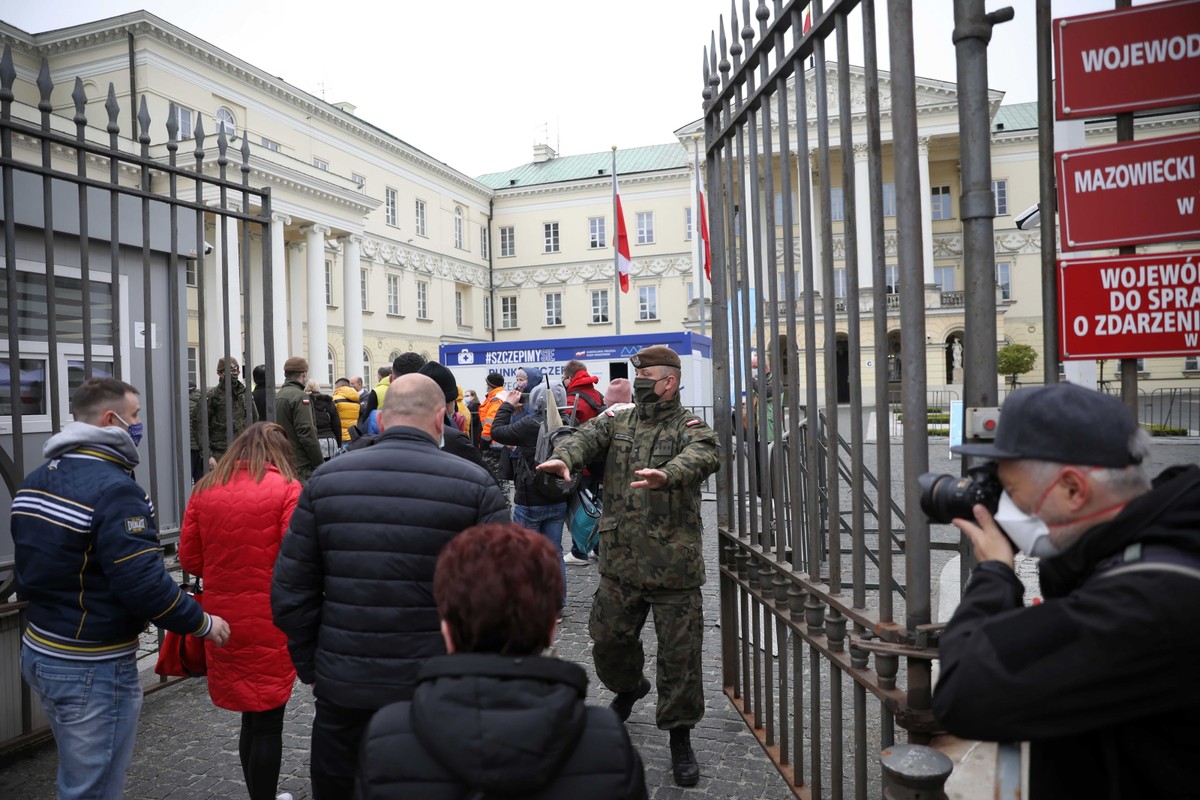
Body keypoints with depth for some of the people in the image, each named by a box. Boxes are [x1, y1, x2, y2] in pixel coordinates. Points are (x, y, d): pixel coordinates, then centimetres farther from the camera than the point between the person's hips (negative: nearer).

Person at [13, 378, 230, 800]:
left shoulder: (36, 480, 6)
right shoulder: (113, 488, -23)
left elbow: (31, 567, 15)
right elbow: (144, 583, -26)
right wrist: (202, 622, -13)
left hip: (38, 650, 9)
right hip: (92, 667, -9)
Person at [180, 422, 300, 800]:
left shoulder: (205, 489, 3)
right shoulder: (286, 488, -11)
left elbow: (189, 558, 7)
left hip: (223, 619, 5)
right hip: (270, 621, -5)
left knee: (250, 714, 20)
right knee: (268, 718, 8)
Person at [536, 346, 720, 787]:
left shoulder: (691, 427, -4)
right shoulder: (617, 422, 8)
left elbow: (703, 456, -27)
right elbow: (587, 437, -12)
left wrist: (666, 475, -50)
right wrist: (563, 457, -36)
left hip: (674, 564, -4)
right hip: (619, 561, 4)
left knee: (679, 654, 4)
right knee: (608, 639, 15)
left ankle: (680, 737, 24)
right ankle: (629, 688, 48)